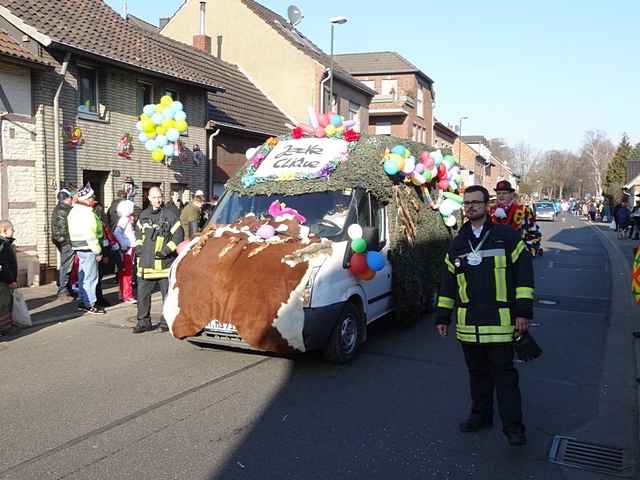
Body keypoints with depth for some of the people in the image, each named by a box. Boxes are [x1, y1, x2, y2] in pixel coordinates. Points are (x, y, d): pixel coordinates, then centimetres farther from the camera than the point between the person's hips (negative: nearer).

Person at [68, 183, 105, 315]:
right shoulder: (87, 213, -18)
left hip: (78, 248, 10)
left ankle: (83, 301, 24)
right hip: (87, 249, -10)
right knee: (91, 276, -3)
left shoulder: (74, 211, 14)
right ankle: (90, 304, 1)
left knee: (83, 276, 16)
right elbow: (90, 234, -21)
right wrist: (98, 251, -15)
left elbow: (72, 231, 18)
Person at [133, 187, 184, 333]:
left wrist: (166, 250, -13)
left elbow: (178, 236, -6)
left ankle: (166, 322, 16)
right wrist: (139, 248, 10)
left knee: (168, 294, 4)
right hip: (145, 263, 4)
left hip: (164, 262, -4)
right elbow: (138, 233, 25)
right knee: (142, 293, 7)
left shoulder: (170, 215, -3)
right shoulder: (143, 215, 13)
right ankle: (143, 322, 18)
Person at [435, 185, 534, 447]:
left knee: (504, 374, 0)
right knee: (477, 373, 15)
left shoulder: (506, 236, -1)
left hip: (500, 321, -4)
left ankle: (513, 426, 10)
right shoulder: (457, 243, 11)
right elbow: (447, 282, 15)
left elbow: (524, 272, -2)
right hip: (468, 324, 4)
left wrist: (523, 310, -8)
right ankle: (481, 415, 31)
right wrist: (442, 316, 14)